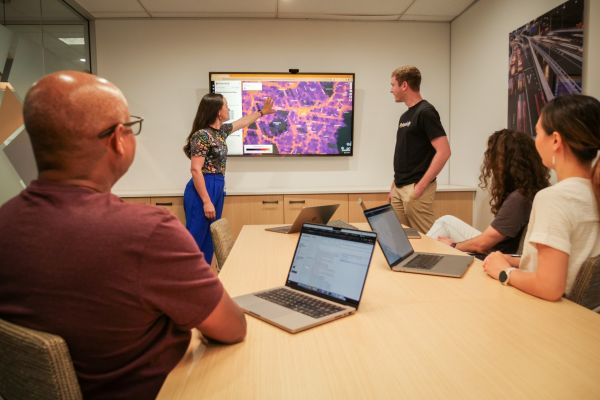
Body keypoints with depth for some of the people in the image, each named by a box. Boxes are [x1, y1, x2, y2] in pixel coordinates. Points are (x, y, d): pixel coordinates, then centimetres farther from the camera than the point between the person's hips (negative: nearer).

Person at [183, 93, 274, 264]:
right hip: (203, 189, -9)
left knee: (208, 240, 12)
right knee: (195, 240, -6)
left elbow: (243, 122, 32)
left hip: (217, 189, 9)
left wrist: (262, 111, 43)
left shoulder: (221, 130, 12)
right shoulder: (202, 135, -15)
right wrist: (206, 201, -22)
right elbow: (196, 170, -19)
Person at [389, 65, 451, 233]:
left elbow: (443, 152, -20)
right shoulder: (405, 115, 15)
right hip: (400, 188, 9)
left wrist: (421, 185, -21)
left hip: (415, 189, -9)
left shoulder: (426, 112, -13)